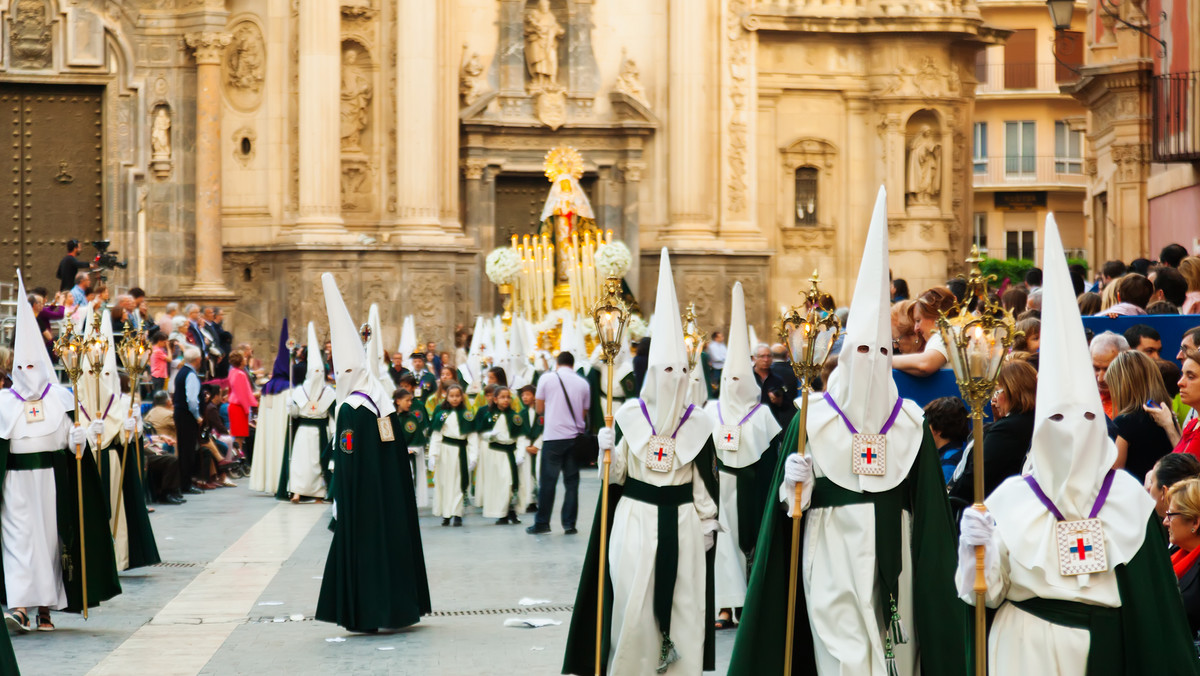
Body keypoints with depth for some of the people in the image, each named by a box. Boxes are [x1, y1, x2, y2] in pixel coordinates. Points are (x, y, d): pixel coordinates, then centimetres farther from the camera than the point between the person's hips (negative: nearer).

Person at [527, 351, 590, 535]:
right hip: (575, 436, 2)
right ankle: (569, 524, 6)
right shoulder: (583, 383, 5)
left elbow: (539, 409, 4)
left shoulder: (546, 378, 0)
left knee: (548, 481, 2)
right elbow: (584, 414, 10)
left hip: (553, 437, -2)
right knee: (572, 481, 7)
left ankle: (542, 523, 6)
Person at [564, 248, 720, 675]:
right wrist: (607, 451, -16)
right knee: (634, 604, -2)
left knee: (683, 607, 3)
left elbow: (705, 478, 8)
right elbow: (615, 475, 2)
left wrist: (707, 522, 5)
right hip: (635, 520, -1)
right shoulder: (629, 415, -1)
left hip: (682, 525, 2)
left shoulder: (698, 422, 3)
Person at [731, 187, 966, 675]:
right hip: (833, 548, -2)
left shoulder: (910, 420, 7)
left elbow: (926, 501, 9)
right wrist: (794, 481, -18)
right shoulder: (815, 416, 1)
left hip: (891, 550, 3)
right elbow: (791, 498, 3)